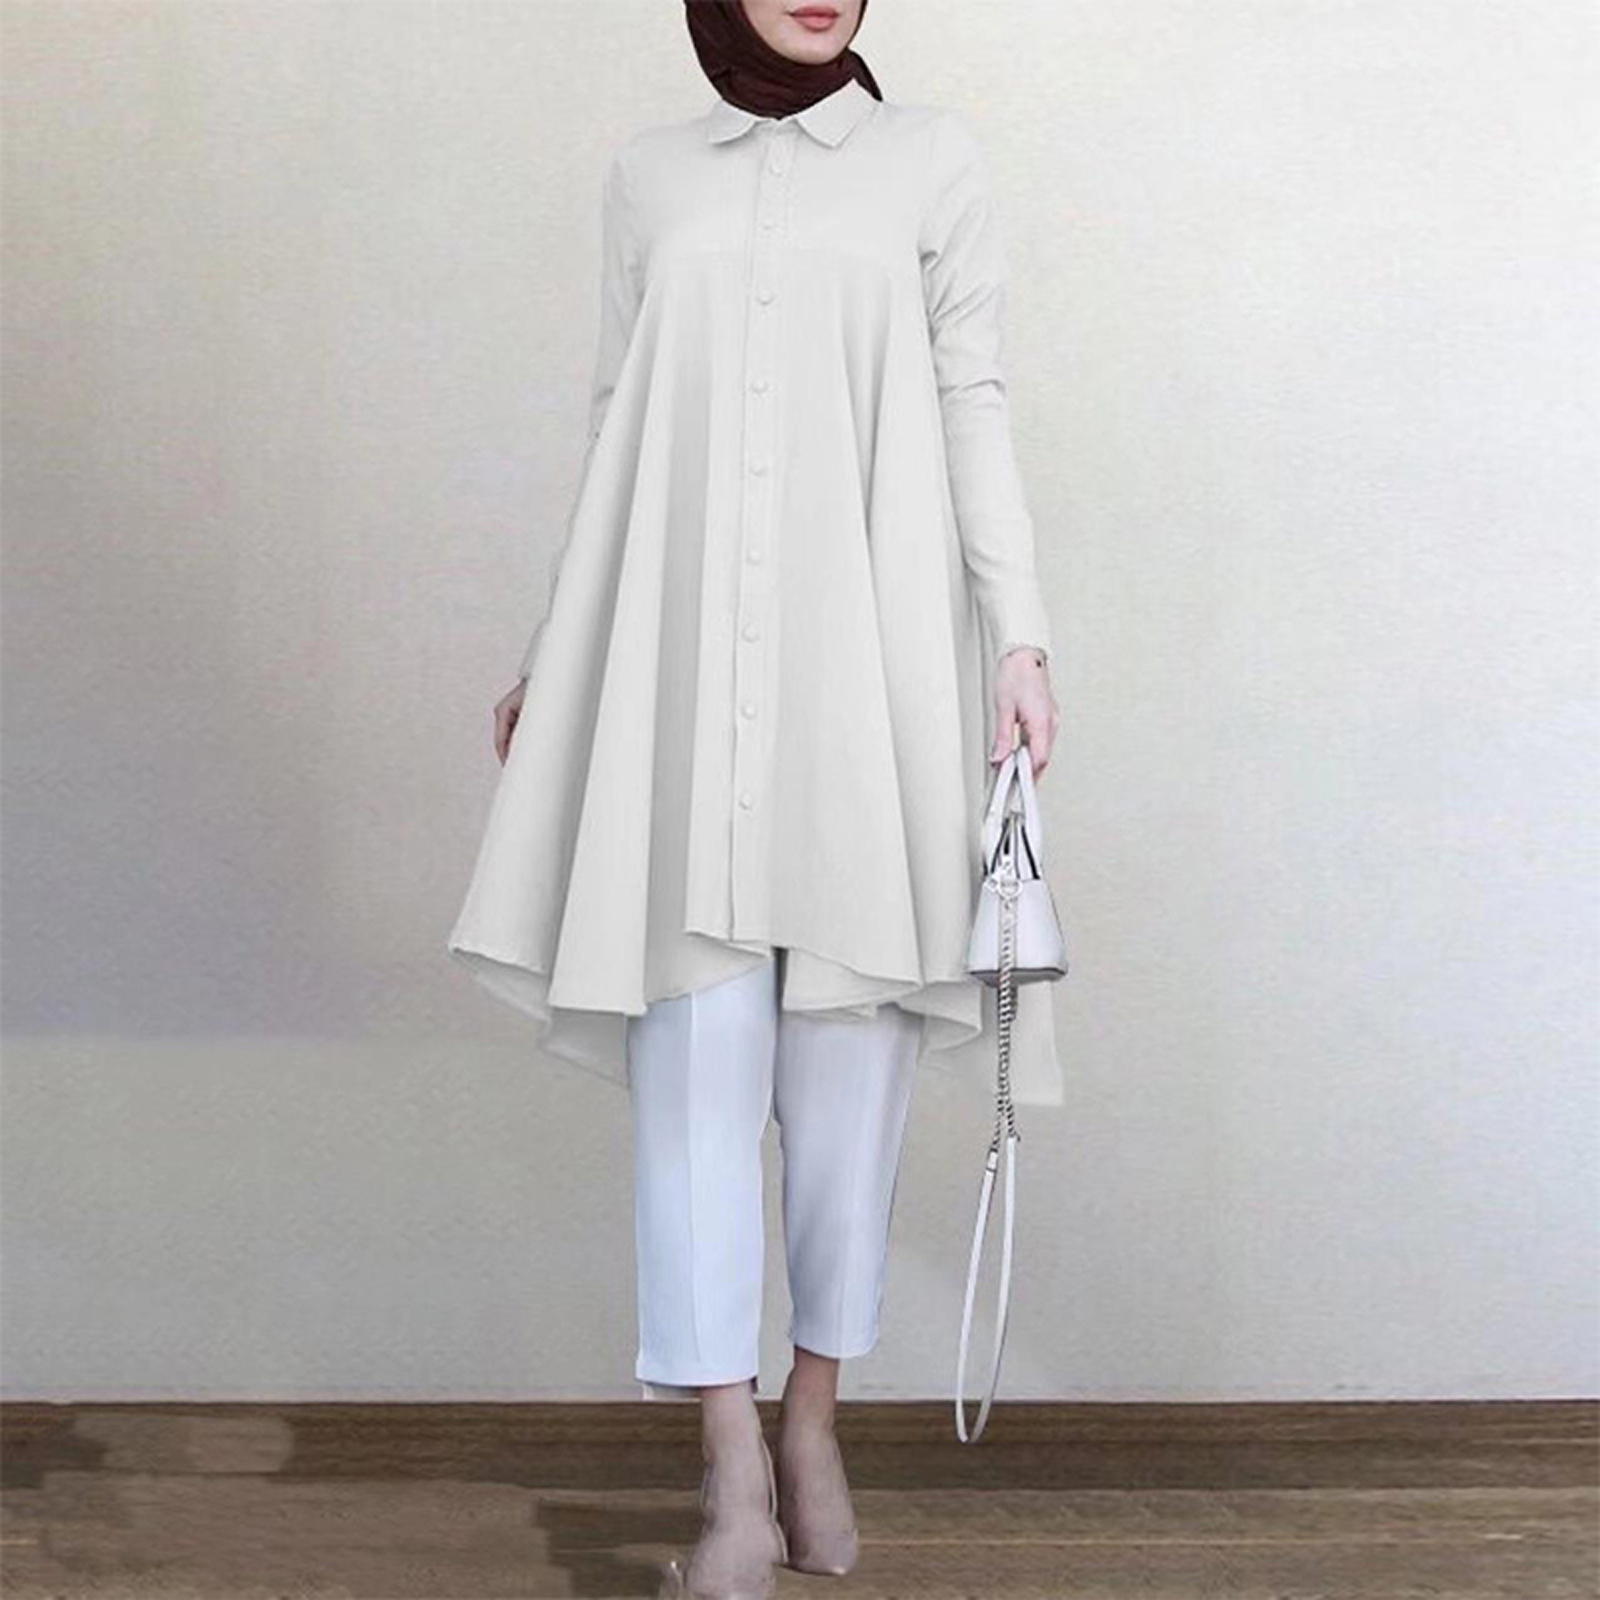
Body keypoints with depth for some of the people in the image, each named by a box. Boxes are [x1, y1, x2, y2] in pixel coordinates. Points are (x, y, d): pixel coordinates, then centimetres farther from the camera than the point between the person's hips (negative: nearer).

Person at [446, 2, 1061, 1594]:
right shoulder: (648, 174, 13)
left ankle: (814, 1416, 14)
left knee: (850, 1017, 1)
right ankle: (733, 1459, -8)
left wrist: (1018, 632, -4)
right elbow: (617, 428, 16)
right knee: (698, 1020, -8)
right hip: (684, 651, 1)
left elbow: (973, 406, 4)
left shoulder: (932, 158, 8)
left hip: (866, 644, -1)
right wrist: (551, 655, 15)